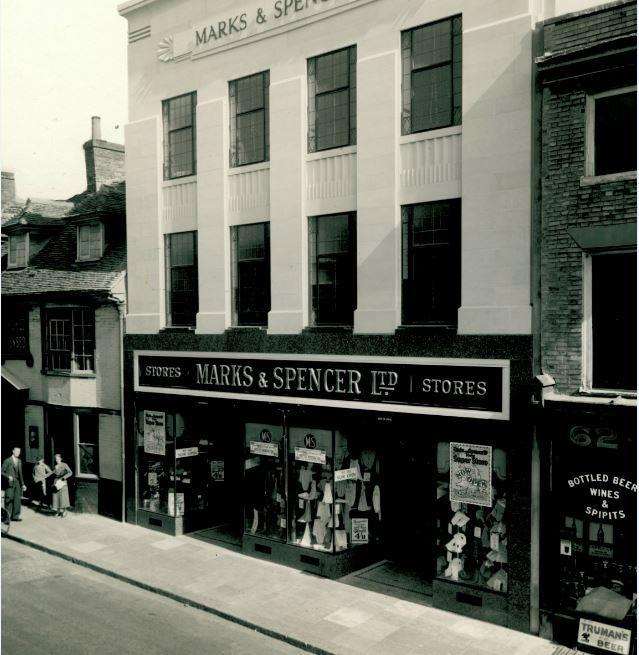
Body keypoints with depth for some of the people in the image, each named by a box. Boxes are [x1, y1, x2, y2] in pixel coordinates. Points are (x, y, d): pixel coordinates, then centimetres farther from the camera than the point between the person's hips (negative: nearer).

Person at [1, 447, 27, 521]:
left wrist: (23, 484, 16)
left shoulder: (19, 461, 13)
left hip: (17, 482, 5)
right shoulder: (7, 461, -4)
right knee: (9, 500, -4)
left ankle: (15, 516, 8)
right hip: (9, 483, -5)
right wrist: (8, 477, -22)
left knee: (17, 500, 2)